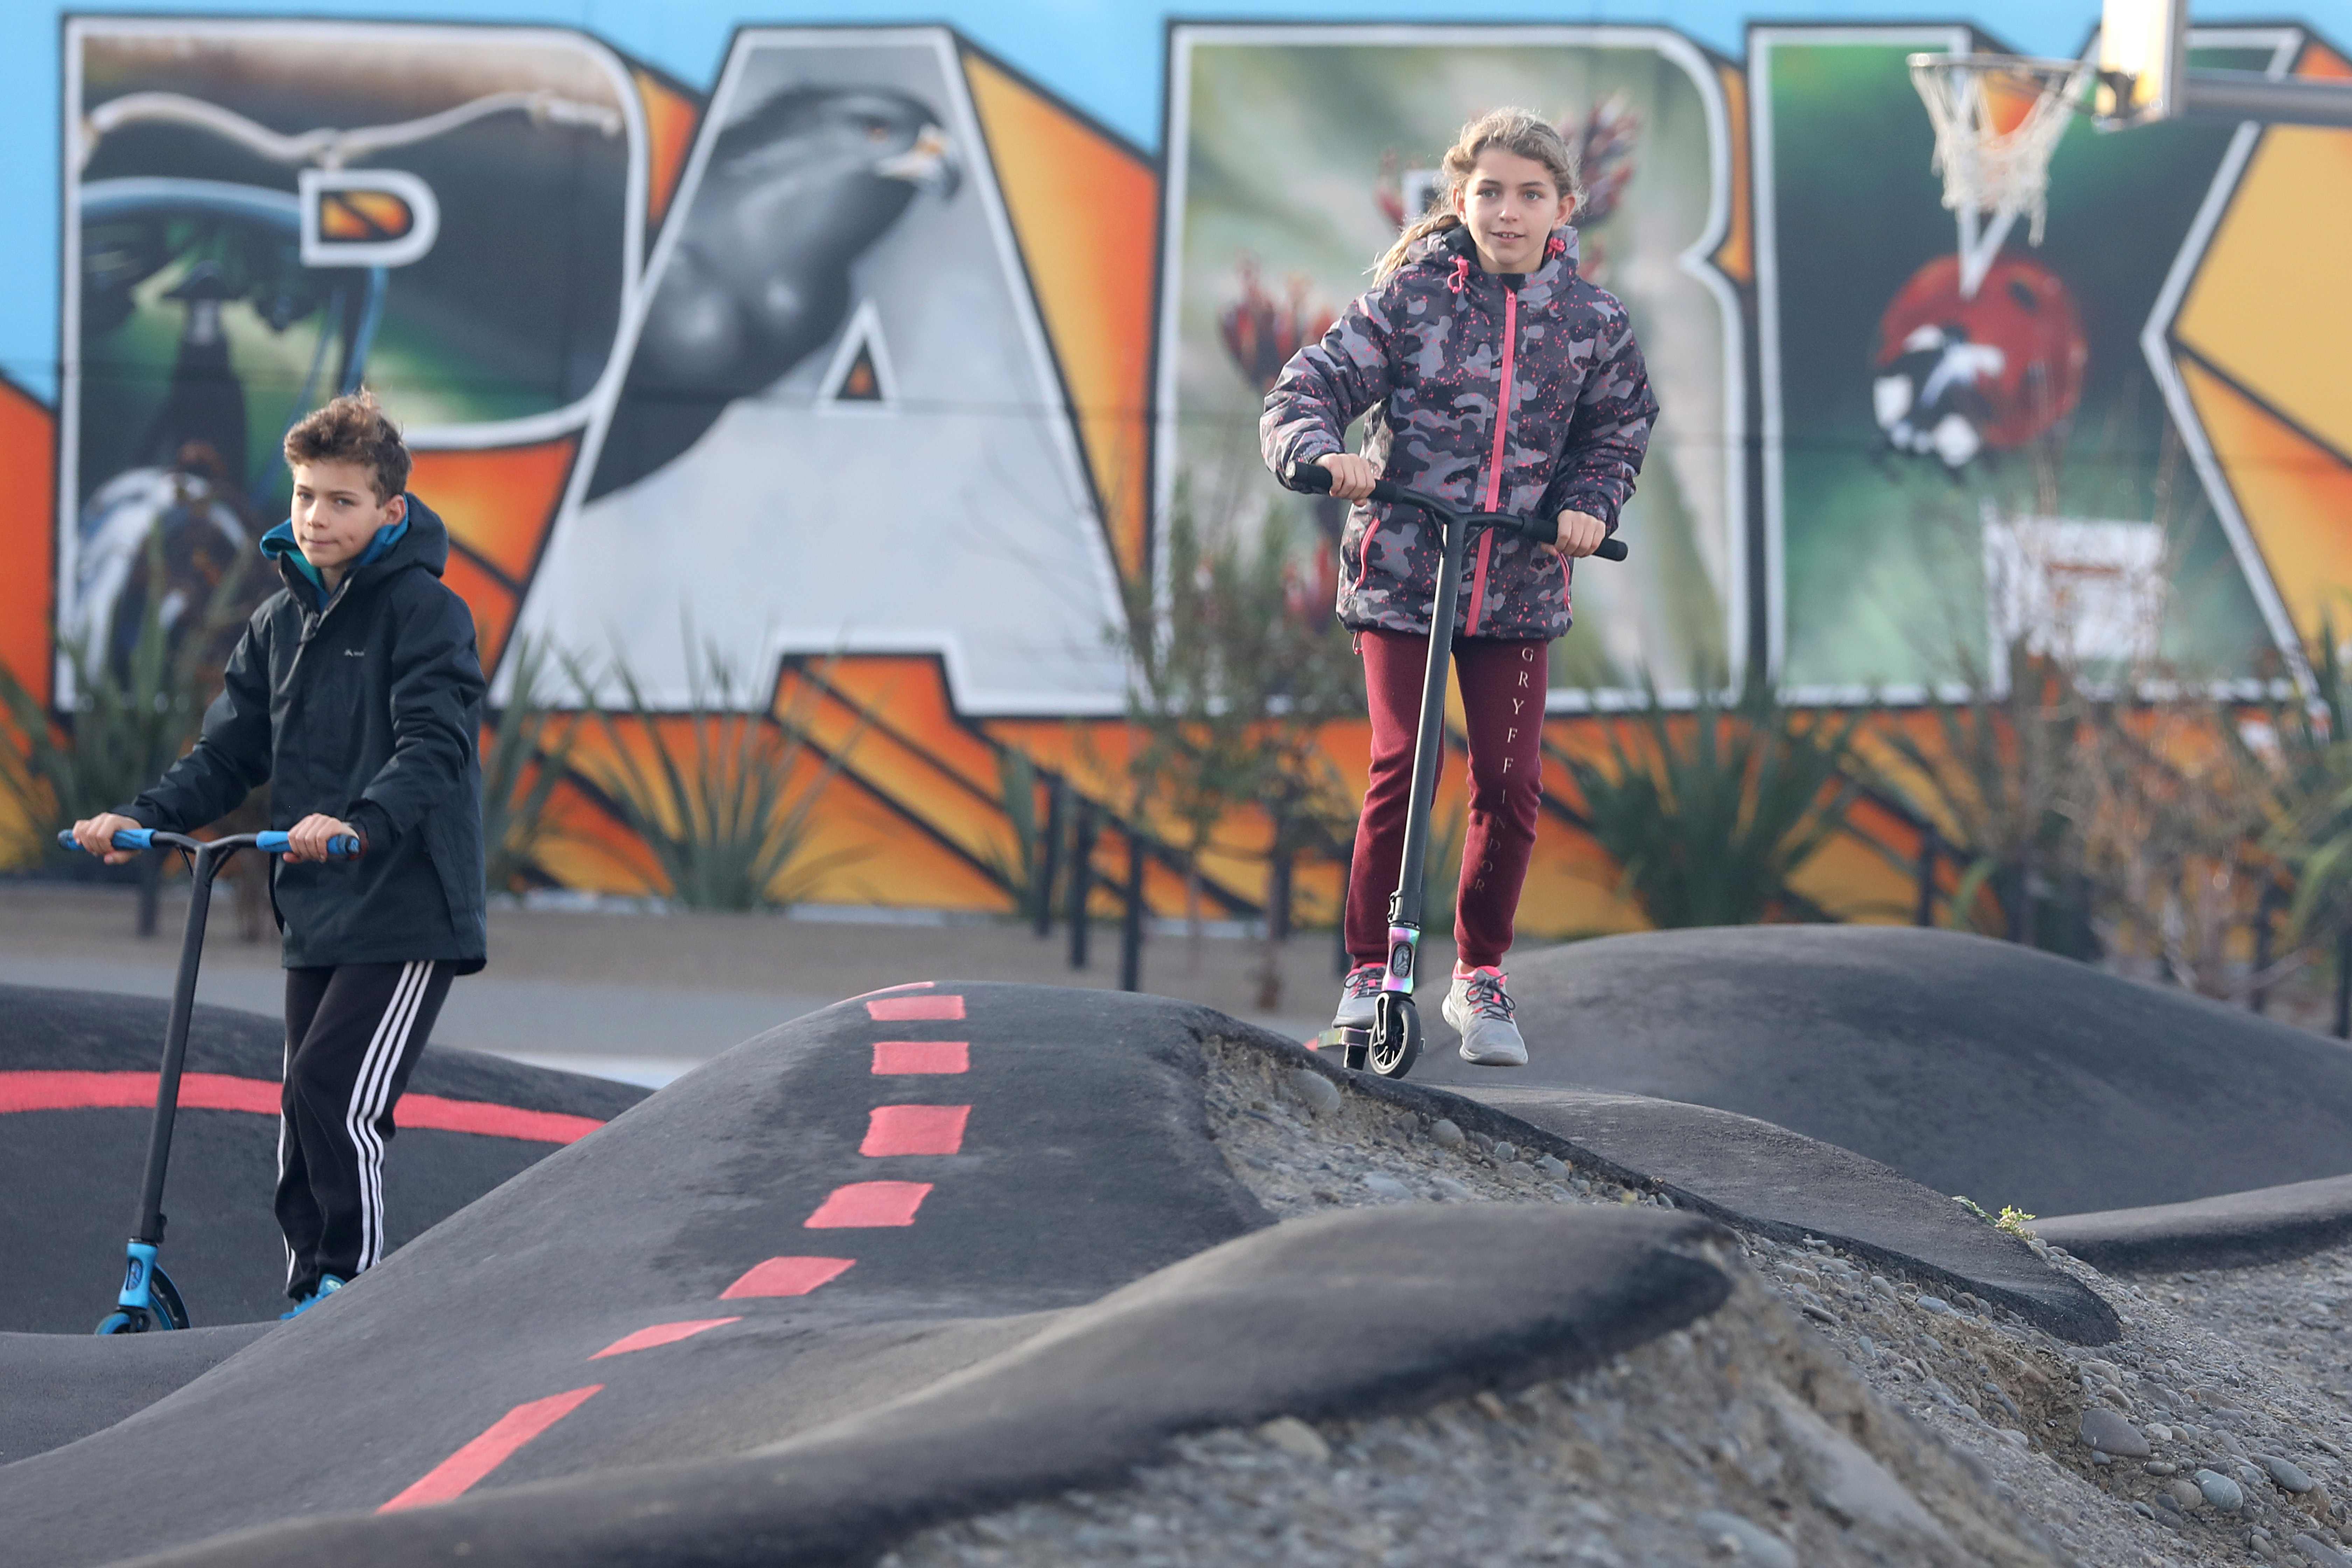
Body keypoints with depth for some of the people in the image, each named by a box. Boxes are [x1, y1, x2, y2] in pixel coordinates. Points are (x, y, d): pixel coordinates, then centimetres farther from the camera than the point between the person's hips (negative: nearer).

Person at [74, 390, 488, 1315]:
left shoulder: (424, 611, -8)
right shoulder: (280, 623, 13)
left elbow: (434, 746, -20)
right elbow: (230, 752, 14)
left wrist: (360, 823, -38)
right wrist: (141, 819, -3)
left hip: (408, 909, -7)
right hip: (317, 916, 7)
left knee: (337, 1097, -17)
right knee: (303, 1114, 7)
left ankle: (351, 1286, -6)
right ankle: (311, 1306, 16)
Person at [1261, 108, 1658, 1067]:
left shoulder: (1591, 322, 3)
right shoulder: (1410, 297, -4)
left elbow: (1617, 431, 15)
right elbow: (1305, 390, -5)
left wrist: (1589, 505, -3)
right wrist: (1322, 451, -26)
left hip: (1518, 587, 2)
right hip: (1400, 571, -2)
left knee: (1510, 783, -2)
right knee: (1399, 768, -9)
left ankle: (1481, 972, 17)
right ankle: (1370, 968, 6)